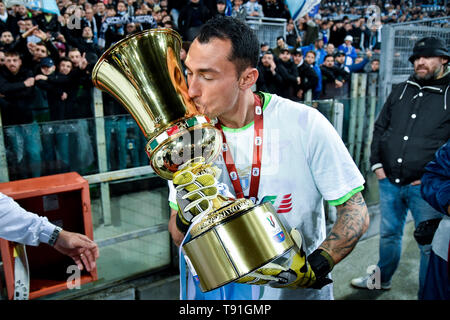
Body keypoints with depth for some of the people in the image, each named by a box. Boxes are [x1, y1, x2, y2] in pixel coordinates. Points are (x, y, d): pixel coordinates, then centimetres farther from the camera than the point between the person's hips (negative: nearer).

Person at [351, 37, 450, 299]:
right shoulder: (402, 90, 10)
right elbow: (380, 127, 15)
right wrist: (376, 163, 6)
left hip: (425, 187, -4)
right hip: (390, 180, 5)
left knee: (429, 243, 7)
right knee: (389, 233, 20)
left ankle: (428, 293, 26)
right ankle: (382, 278, 41)